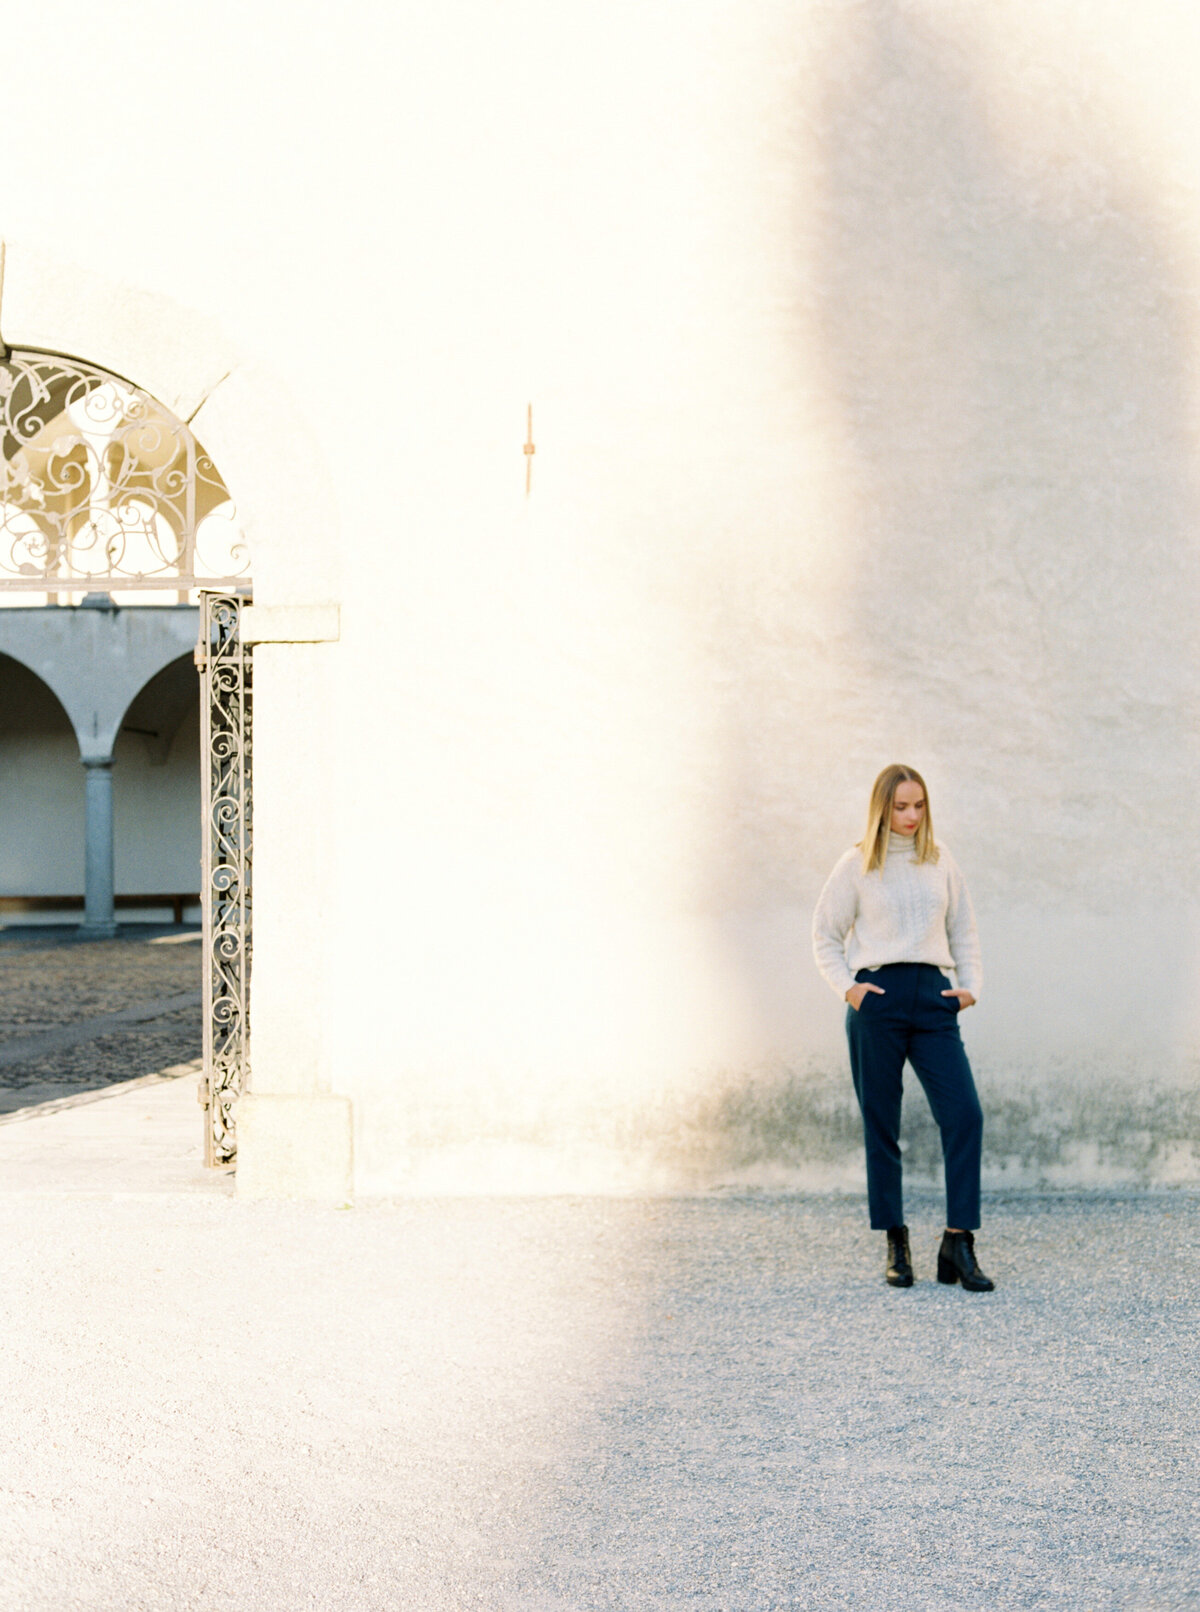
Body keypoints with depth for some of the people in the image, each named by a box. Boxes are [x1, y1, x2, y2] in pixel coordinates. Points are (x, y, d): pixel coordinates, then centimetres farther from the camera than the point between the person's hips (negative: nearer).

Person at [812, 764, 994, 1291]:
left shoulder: (940, 860, 12)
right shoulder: (857, 864, 4)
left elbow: (963, 929, 19)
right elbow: (826, 936, 9)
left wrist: (971, 985, 6)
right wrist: (847, 987, -4)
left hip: (933, 996, 2)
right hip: (878, 997, -2)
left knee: (964, 1114, -10)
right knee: (881, 1125, 2)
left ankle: (958, 1243, -6)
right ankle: (895, 1244, 12)